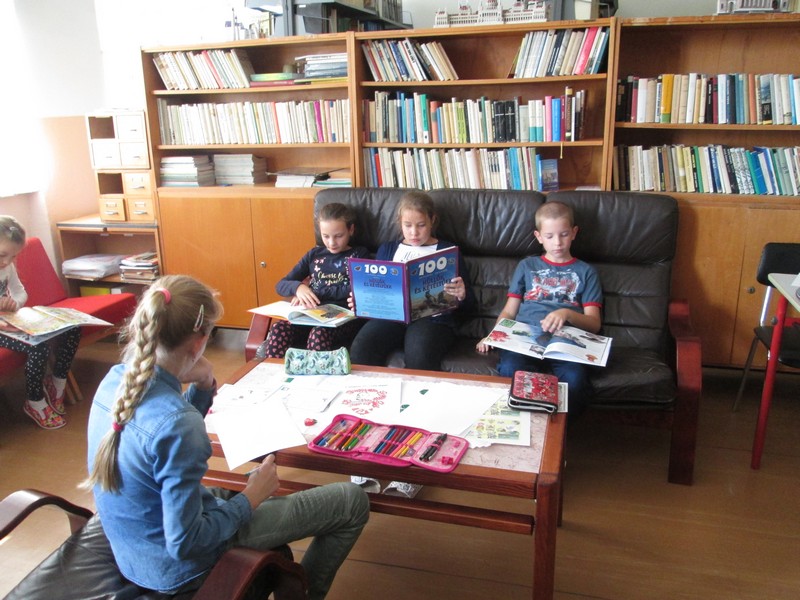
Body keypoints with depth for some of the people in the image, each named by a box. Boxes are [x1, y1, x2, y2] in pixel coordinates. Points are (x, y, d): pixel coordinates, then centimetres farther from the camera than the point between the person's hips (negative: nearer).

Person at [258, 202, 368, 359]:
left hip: (344, 317, -3)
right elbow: (280, 285, 15)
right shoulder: (314, 254, 20)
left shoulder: (359, 255, 11)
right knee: (279, 328, -30)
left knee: (319, 334, -38)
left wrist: (315, 291, -7)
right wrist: (299, 288, -9)